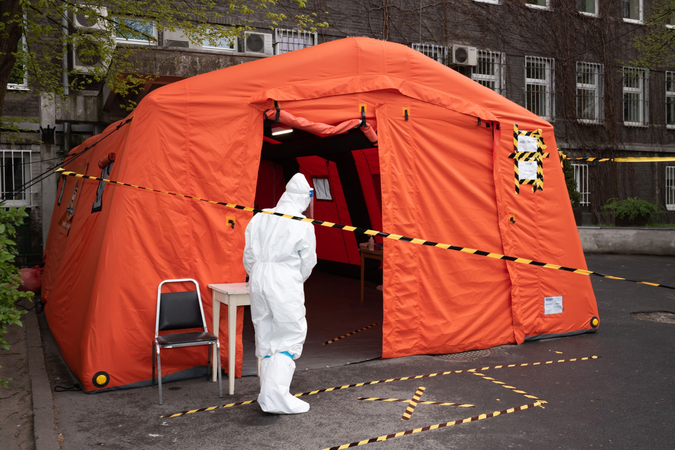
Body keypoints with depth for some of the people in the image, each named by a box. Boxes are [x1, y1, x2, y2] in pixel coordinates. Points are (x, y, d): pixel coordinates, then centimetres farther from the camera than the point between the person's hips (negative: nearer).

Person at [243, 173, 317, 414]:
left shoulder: (259, 218, 7)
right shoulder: (303, 225, -6)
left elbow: (248, 255, 12)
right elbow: (308, 261, 1)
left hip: (258, 280, 6)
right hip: (286, 283, -6)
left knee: (266, 337, 14)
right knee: (290, 337, 2)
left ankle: (268, 393, 22)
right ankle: (276, 397, -5)